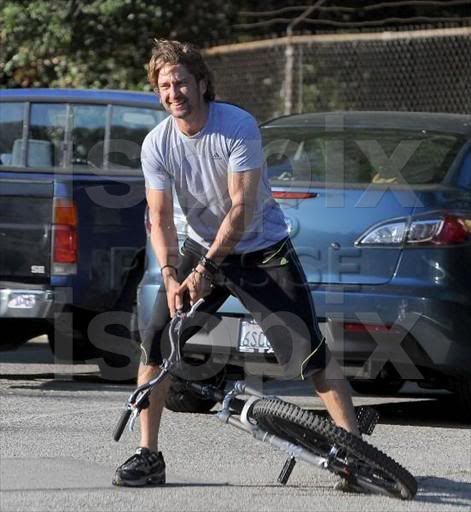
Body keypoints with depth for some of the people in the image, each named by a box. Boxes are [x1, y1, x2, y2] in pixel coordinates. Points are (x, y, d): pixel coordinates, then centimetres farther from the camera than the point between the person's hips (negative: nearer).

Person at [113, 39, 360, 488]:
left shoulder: (238, 127, -22)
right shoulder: (157, 144, -10)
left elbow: (241, 208, -24)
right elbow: (160, 219, -8)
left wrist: (205, 269, -30)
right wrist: (170, 275, -24)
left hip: (262, 251, -4)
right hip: (202, 249, 4)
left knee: (308, 348, -13)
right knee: (156, 341, -8)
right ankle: (147, 455, 0)